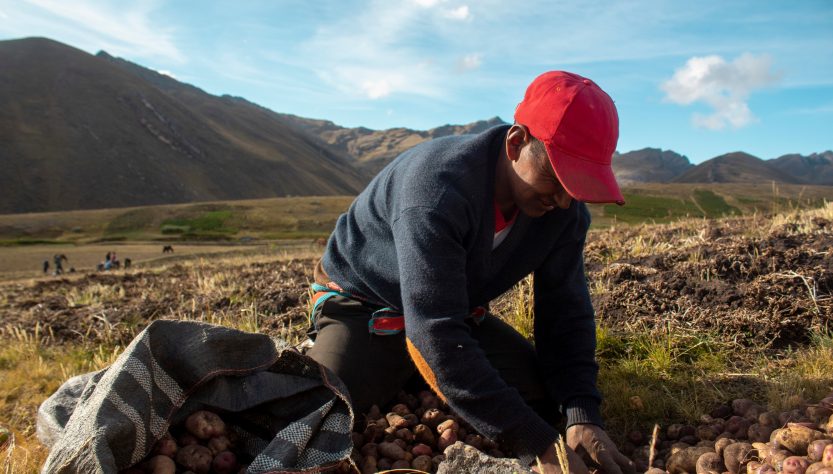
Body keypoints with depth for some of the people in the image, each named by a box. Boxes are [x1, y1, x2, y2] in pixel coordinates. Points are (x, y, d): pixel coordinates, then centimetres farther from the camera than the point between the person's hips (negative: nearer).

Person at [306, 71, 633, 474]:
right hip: (364, 309, -6)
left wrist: (582, 415, -24)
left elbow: (565, 310, -8)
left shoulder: (565, 208, -14)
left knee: (545, 401, -7)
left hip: (460, 315, 6)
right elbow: (437, 334, -41)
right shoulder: (437, 187, -37)